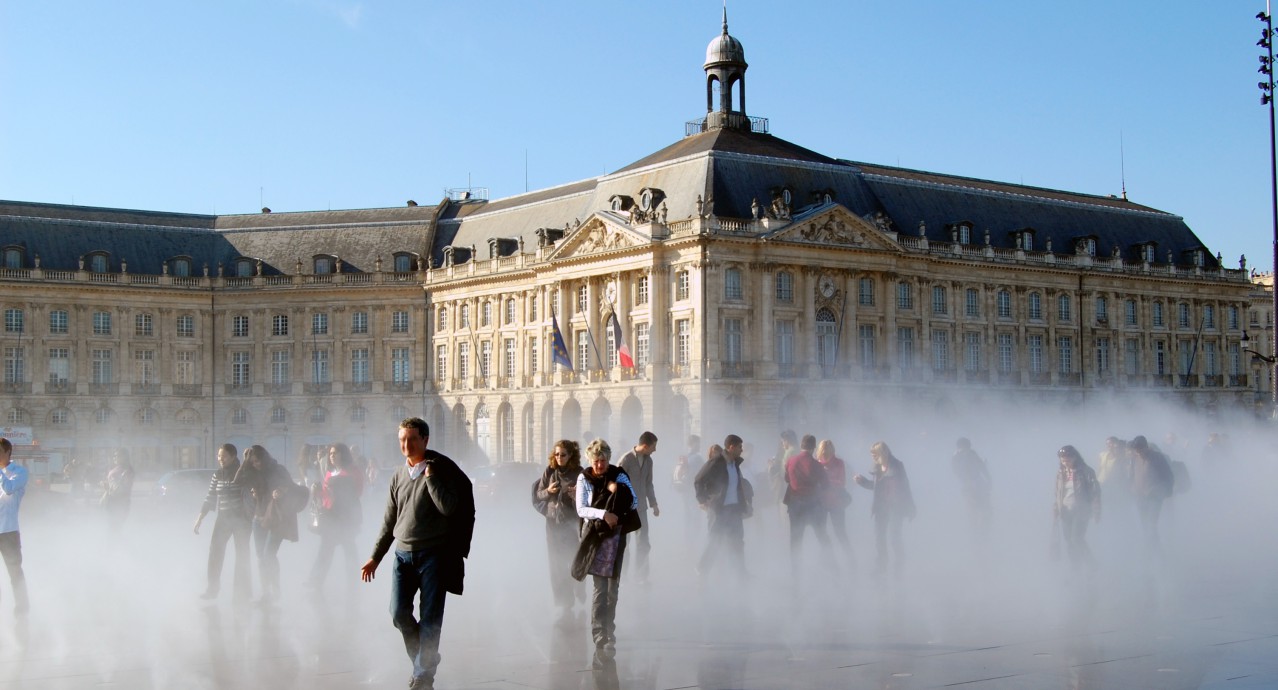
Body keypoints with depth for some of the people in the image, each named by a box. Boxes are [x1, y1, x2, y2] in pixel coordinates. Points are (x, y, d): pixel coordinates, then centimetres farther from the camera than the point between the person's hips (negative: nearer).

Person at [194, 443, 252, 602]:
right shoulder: (217, 476, 4)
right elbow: (210, 499, 8)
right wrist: (199, 519, 4)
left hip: (242, 518, -4)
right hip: (223, 518, 4)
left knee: (241, 553, -1)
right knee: (215, 550, -5)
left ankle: (242, 591, 8)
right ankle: (212, 588, 4)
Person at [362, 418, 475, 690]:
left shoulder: (440, 468, -4)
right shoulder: (399, 474, 11)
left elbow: (448, 507, -17)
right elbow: (389, 521, 17)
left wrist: (430, 476, -16)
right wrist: (375, 557, 15)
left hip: (433, 554, -4)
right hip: (403, 554, 5)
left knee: (430, 619, -2)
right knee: (399, 613, -1)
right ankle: (425, 657, 22)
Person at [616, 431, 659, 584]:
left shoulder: (648, 460, 6)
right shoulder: (626, 459, -14)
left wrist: (653, 504, 15)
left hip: (641, 507, 6)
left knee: (643, 543, 5)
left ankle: (641, 577, 13)